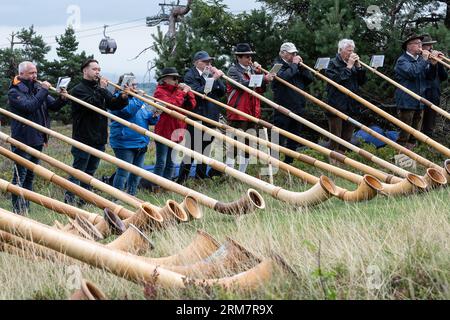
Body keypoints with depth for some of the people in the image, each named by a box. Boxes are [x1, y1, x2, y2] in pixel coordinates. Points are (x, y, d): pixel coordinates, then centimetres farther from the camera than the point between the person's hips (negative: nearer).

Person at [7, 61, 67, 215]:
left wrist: (62, 99, -11)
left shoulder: (37, 87, 11)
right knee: (20, 175, -6)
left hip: (37, 139, 7)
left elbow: (53, 106, 9)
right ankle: (17, 210, -4)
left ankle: (26, 208, 20)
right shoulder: (14, 92, -10)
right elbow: (30, 106, -25)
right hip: (23, 140, -7)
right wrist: (43, 91, -21)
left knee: (30, 176, 13)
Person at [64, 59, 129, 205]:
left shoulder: (100, 89, 17)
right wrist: (101, 90, -18)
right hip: (83, 138, -7)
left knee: (90, 171, 12)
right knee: (78, 170, -6)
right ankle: (69, 199, -2)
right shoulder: (79, 90, -6)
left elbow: (113, 105, 7)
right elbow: (91, 104, -23)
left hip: (99, 139, 7)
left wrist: (123, 97, -12)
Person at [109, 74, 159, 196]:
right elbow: (128, 110, -25)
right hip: (125, 143, -8)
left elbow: (149, 119, 19)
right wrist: (139, 100, -25)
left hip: (141, 143, 8)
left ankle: (132, 194, 26)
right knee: (123, 172, -9)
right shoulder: (118, 98, -7)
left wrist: (154, 117, -2)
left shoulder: (137, 99, 17)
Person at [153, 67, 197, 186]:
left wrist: (188, 93, -4)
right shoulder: (160, 92, -7)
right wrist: (182, 93, -16)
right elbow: (171, 104, -23)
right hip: (163, 132, -7)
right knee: (161, 163, -6)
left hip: (176, 132, 7)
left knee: (171, 163, 12)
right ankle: (156, 187, -2)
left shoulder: (177, 90, 17)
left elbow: (191, 105, 10)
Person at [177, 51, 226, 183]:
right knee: (192, 149, -5)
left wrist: (217, 78, -5)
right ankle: (182, 179, 0)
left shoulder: (210, 75, 15)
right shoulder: (190, 76, -6)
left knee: (206, 148, 11)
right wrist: (213, 79, -22)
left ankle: (201, 175, 20)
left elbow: (223, 92, 9)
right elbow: (199, 92, -20)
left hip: (211, 117, 7)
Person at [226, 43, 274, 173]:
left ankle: (242, 172, 17)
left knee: (249, 143, 9)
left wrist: (259, 73, 2)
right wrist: (263, 79, -28)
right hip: (237, 112, -8)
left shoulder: (252, 69, 17)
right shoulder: (233, 70, -5)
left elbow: (261, 90, 17)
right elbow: (244, 84, -23)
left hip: (252, 112, 8)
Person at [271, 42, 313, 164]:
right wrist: (294, 65, -14)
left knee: (294, 139, 12)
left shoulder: (296, 65, 16)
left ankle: (289, 162, 20)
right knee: (279, 139, -5)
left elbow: (310, 79, 10)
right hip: (283, 108, -7)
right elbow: (283, 76, -26)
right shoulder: (277, 65, -5)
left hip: (297, 108, 7)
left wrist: (301, 66, -1)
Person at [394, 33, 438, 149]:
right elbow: (412, 72, -26)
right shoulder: (402, 60, -9)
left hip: (420, 103, 7)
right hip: (407, 103, -7)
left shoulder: (420, 59, 13)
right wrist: (424, 60, -18)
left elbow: (429, 77, 13)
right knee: (405, 135, -5)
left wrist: (432, 65, -5)